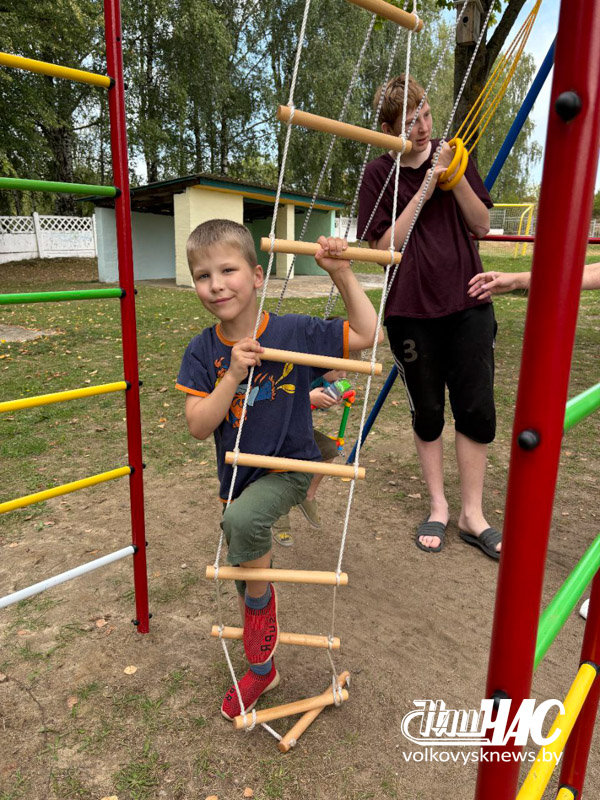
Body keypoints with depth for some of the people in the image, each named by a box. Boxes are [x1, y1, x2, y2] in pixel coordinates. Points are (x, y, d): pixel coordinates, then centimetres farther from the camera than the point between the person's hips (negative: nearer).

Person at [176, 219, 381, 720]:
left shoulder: (294, 332, -16)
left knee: (243, 519, -37)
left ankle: (263, 600, -4)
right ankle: (261, 670, 45)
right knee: (243, 574, 18)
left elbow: (366, 334, -11)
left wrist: (341, 273, -17)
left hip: (289, 468, -4)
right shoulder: (203, 351, -8)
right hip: (238, 476, 5)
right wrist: (233, 375, -27)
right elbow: (199, 426, -14)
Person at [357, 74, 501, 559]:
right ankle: (438, 507, 25)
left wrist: (457, 178, -10)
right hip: (412, 311, -2)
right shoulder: (379, 174, 0)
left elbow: (482, 226, 6)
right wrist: (423, 193, -13)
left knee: (477, 410, 1)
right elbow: (384, 248, -6)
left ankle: (472, 514, 16)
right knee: (427, 412, 8)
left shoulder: (452, 155, 7)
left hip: (468, 305, 2)